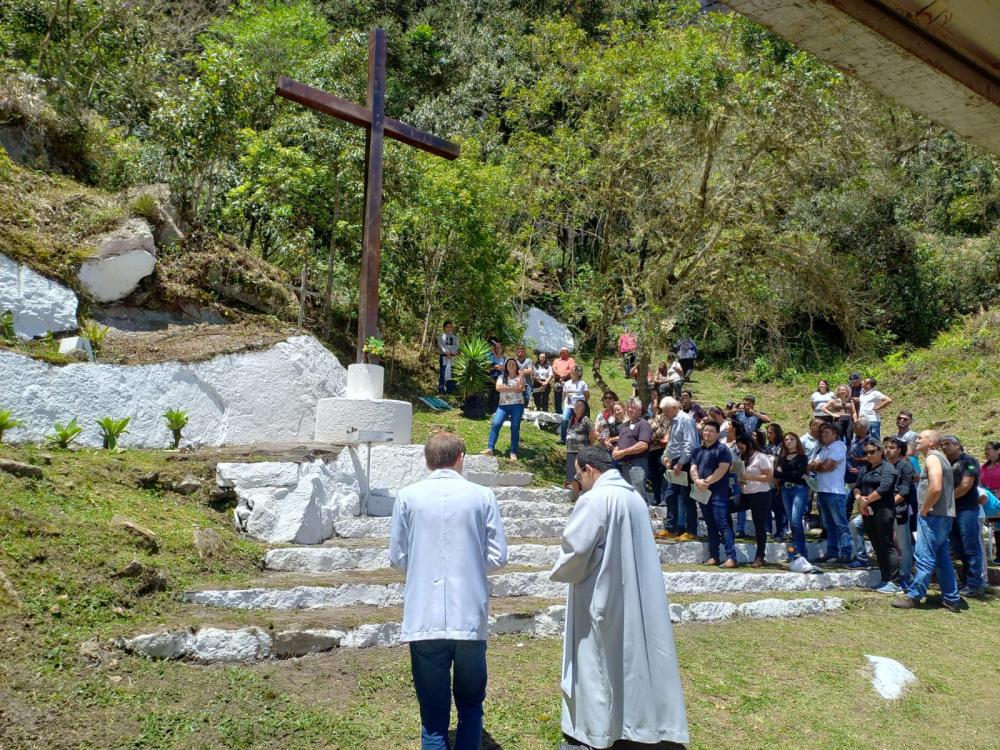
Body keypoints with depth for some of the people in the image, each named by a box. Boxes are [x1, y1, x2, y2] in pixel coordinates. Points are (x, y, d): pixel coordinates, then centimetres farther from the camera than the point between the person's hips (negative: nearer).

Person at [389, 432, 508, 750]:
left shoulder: (408, 496, -1)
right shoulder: (482, 496, -1)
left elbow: (397, 558, 3)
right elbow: (498, 556, 1)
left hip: (424, 620, 0)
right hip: (469, 618, 0)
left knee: (433, 714, 9)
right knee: (470, 705, 18)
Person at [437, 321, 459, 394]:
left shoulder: (454, 337, 19)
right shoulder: (441, 335, 5)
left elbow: (456, 345, 7)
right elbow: (441, 344, -10)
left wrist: (454, 352, -15)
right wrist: (447, 352, -25)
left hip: (453, 357, 4)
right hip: (444, 356, -4)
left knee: (451, 374, 2)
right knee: (443, 373, -7)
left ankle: (450, 389, 8)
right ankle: (441, 390, -4)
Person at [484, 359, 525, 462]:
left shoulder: (520, 378, 9)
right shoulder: (501, 377, 12)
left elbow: (520, 389, -10)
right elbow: (498, 388, -7)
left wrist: (521, 375, -11)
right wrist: (512, 388, -10)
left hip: (517, 405, -1)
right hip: (503, 405, 1)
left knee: (515, 428, -3)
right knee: (495, 424, -17)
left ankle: (513, 452, 0)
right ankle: (490, 448, -21)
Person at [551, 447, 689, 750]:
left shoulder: (594, 499, -18)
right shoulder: (634, 496, 8)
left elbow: (576, 546, -19)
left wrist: (561, 572, 1)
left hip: (601, 594, -8)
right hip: (638, 594, 8)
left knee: (596, 662, 4)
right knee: (636, 656, 15)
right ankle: (655, 726, 23)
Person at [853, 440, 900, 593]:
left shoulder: (887, 468, -6)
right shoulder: (865, 469, 19)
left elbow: (883, 488, -18)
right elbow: (857, 487, 13)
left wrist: (866, 500, -11)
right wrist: (859, 498, -8)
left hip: (883, 511, -8)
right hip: (868, 512, 8)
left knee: (888, 546, -7)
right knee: (877, 548, 11)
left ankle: (894, 583, -5)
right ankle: (885, 580, 17)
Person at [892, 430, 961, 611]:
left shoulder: (932, 458, -12)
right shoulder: (940, 458, 20)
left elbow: (936, 488, -26)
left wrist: (924, 509, -15)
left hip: (933, 516, -10)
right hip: (944, 516, 10)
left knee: (924, 557, -6)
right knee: (942, 559, 13)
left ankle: (913, 596, -2)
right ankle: (951, 599, 17)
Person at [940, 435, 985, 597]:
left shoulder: (968, 461, -5)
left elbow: (965, 486, -14)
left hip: (967, 510, -8)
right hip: (952, 511, 8)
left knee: (971, 549, -4)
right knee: (958, 549, 11)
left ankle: (975, 585, 0)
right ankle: (967, 581, 20)